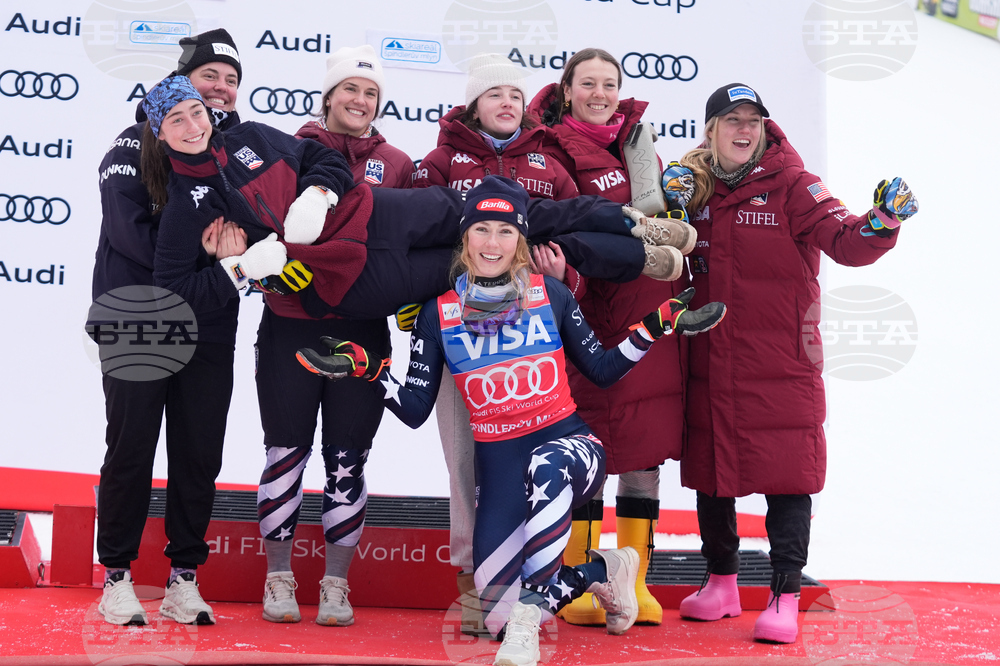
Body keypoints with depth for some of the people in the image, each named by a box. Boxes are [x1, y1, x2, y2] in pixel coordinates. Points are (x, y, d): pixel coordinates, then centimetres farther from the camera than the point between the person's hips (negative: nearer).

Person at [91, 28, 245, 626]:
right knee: (131, 448, 1)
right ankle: (117, 575, 13)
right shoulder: (139, 141, 0)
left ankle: (184, 576, 16)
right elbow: (125, 226, -13)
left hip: (210, 326, 3)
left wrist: (240, 238, -19)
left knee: (200, 454, 5)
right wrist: (197, 251, -23)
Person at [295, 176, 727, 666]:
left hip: (568, 446, -1)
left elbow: (602, 370, 8)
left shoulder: (550, 295, 0)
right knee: (496, 608, -14)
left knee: (545, 465, -41)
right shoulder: (439, 313, 1)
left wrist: (659, 325, -2)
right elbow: (415, 410, 2)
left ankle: (531, 613, -30)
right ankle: (602, 574, 13)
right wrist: (366, 367, -11)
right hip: (498, 465, 1)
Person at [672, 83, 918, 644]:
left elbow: (845, 241, -16)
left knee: (787, 472, -4)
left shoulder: (791, 184, -4)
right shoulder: (695, 186, 8)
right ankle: (722, 583, 30)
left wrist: (882, 221, -36)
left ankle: (785, 598, 6)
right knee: (711, 467, 12)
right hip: (711, 360, 4)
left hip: (781, 361, -4)